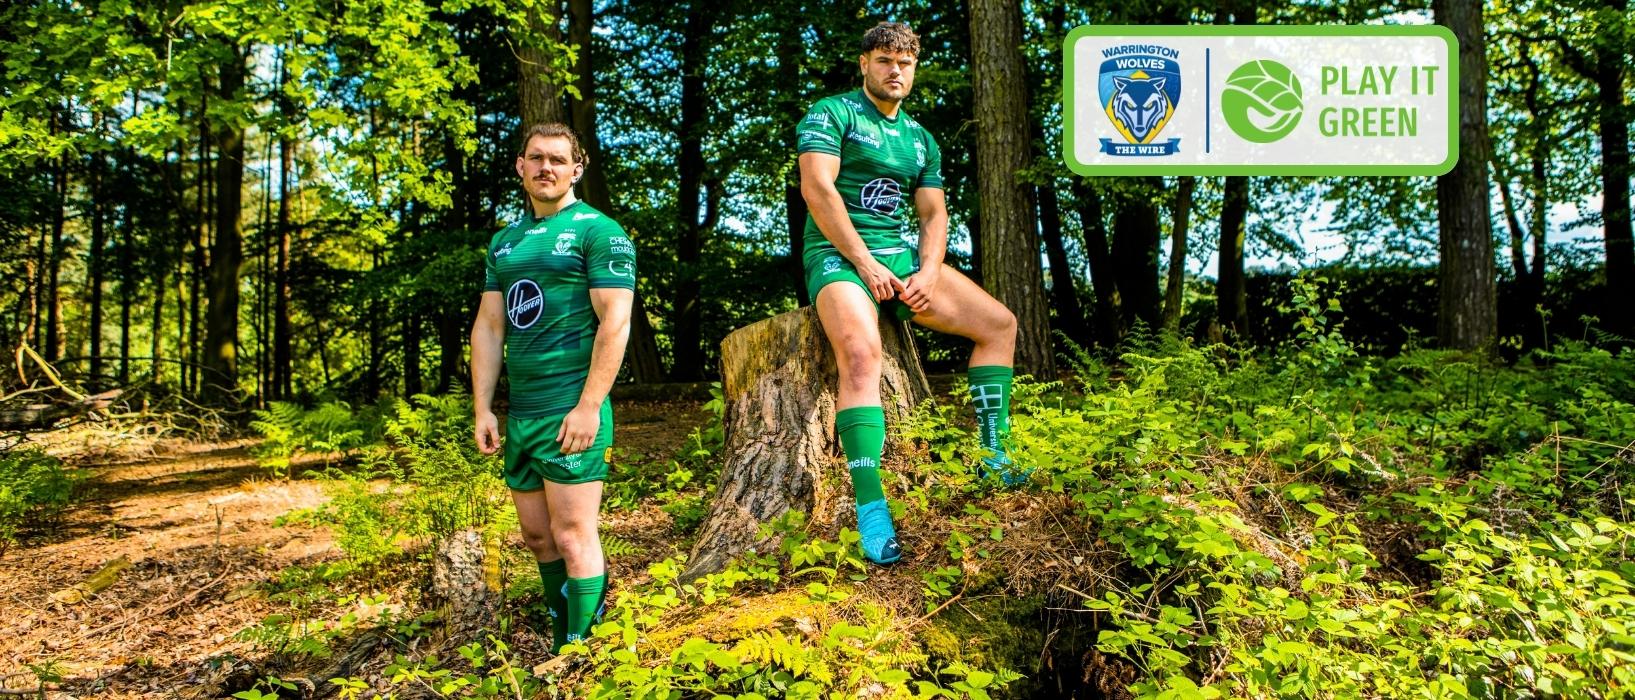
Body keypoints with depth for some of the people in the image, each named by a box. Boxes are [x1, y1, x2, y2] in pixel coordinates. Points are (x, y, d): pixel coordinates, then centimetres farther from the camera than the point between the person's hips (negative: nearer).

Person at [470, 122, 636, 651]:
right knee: (537, 537, 14)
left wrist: (589, 406, -19)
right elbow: (488, 328, 16)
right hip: (519, 412, 8)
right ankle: (561, 646, 27)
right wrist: (482, 409, 8)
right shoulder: (504, 243, 17)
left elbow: (616, 321, -13)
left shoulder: (599, 232, -5)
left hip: (570, 410, -8)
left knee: (573, 537, -6)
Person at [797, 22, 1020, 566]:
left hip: (901, 256, 7)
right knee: (862, 351, -34)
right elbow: (816, 188, -13)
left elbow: (934, 214, 15)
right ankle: (871, 510, -37)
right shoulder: (833, 114, 0)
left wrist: (928, 272, -6)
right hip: (839, 256, -7)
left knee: (999, 323, 1)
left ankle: (994, 455, 4)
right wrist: (865, 264, -18)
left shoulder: (921, 139, 19)